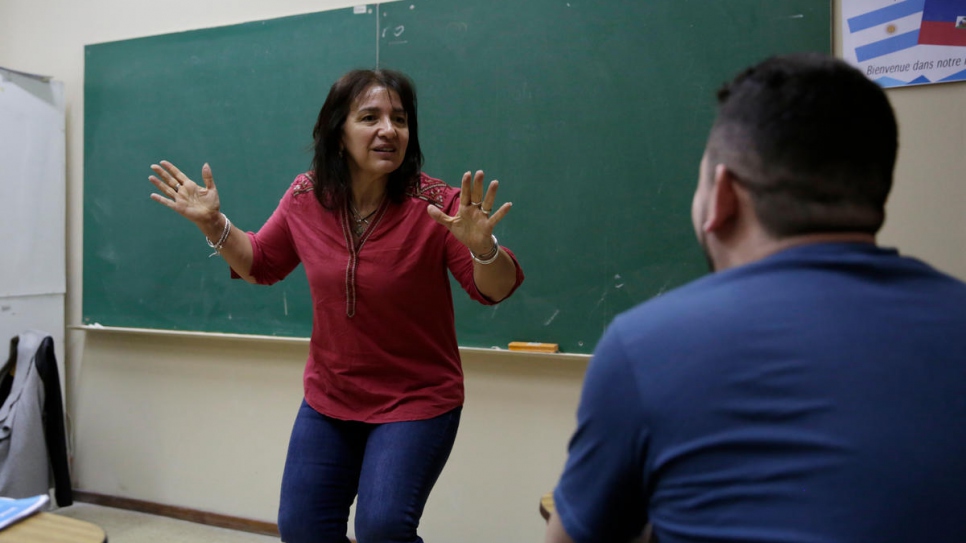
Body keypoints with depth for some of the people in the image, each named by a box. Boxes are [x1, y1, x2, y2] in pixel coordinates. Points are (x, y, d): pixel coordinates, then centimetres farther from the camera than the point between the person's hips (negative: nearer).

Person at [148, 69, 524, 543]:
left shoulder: (434, 204, -19)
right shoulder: (305, 197, -7)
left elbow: (495, 290, -17)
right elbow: (262, 265, 10)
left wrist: (482, 247, -37)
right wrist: (213, 223, -4)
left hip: (417, 401, -4)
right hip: (328, 398, 5)